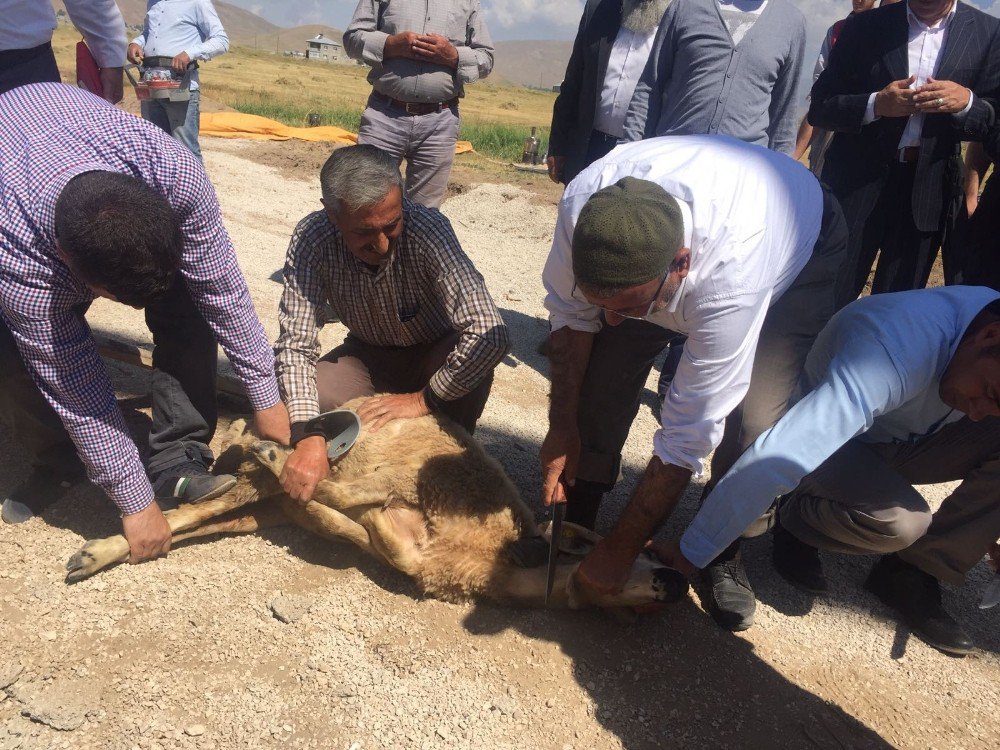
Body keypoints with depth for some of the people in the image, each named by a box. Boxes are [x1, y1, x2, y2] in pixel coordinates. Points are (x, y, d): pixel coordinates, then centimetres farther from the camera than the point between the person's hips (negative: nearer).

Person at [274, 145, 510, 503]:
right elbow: (296, 344, -25)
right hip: (367, 357, 2)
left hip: (435, 358, -2)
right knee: (294, 407, -22)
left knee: (475, 350, -35)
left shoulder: (428, 229, -33)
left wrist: (424, 400, -32)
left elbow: (491, 335, -40)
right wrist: (308, 437, -38)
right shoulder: (311, 238, -24)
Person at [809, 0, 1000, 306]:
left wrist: (968, 103, -15)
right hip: (856, 183, -1)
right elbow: (819, 108, -1)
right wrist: (875, 104, -17)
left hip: (928, 190, 2)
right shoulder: (865, 26, 2)